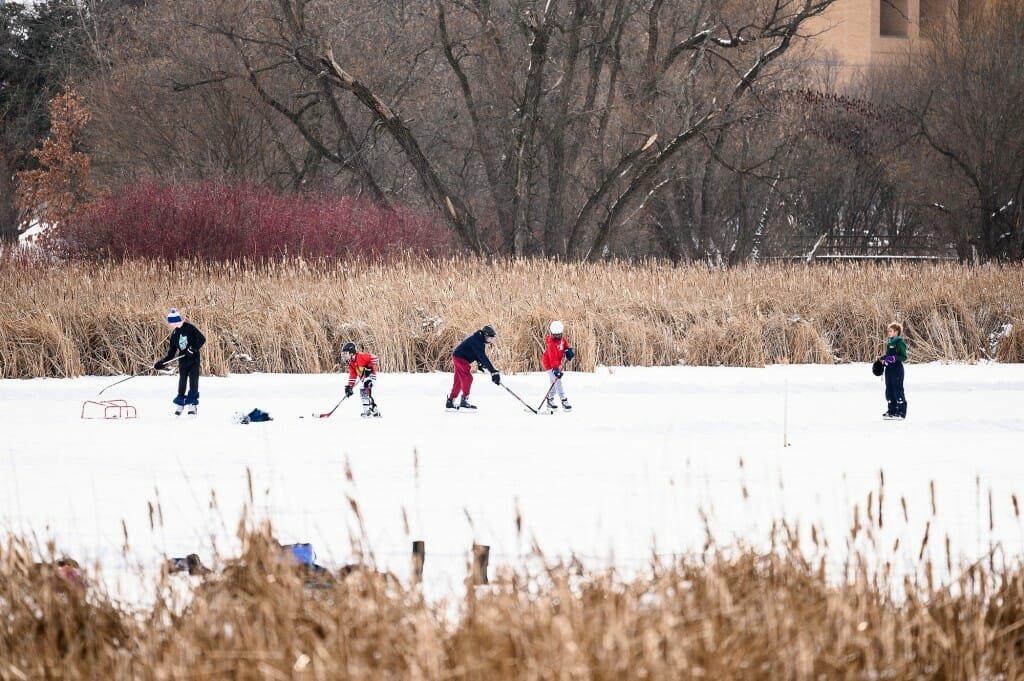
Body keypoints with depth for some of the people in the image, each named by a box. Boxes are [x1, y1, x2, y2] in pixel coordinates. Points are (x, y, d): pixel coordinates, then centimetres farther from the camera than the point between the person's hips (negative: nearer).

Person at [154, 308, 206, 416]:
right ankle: (179, 406, 17)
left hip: (194, 360, -4)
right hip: (183, 362, 4)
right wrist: (161, 363, -1)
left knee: (193, 383, -9)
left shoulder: (189, 328, -9)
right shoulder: (174, 335, 7)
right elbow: (171, 353, 10)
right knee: (182, 384, 3)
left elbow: (202, 339, -10)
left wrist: (193, 349, -20)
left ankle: (193, 405, -2)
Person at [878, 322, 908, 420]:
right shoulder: (889, 342, 13)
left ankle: (901, 412, -3)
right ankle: (892, 411, 21)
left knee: (898, 390, -6)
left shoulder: (900, 343, -11)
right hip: (889, 369, 9)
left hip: (897, 369, -9)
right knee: (889, 390, 12)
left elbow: (904, 357, -14)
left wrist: (894, 358, -26)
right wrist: (881, 358, 8)